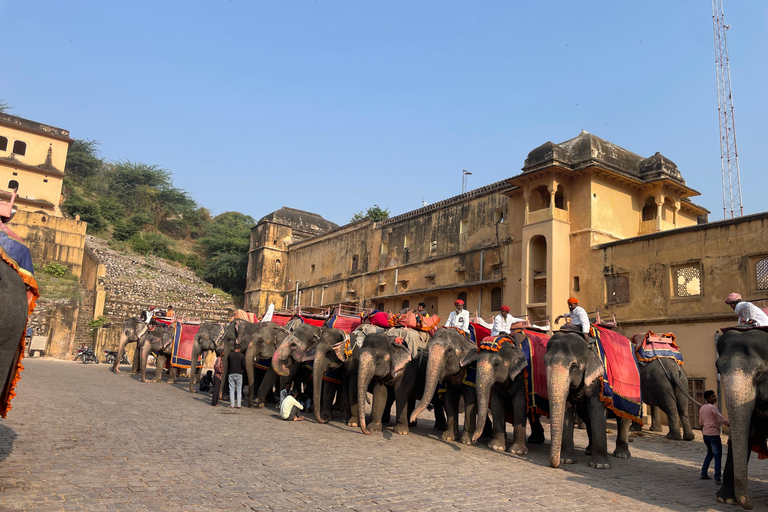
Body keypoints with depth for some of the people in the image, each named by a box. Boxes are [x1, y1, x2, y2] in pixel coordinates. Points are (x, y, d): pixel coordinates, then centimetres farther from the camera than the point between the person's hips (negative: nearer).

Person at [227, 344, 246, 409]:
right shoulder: (242, 355, -3)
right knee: (239, 390, 3)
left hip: (231, 374, 1)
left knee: (231, 390, 6)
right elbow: (244, 365, -6)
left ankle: (232, 405, 5)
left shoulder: (230, 355, 2)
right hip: (239, 374, -1)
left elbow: (227, 364, 5)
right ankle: (238, 405, 1)